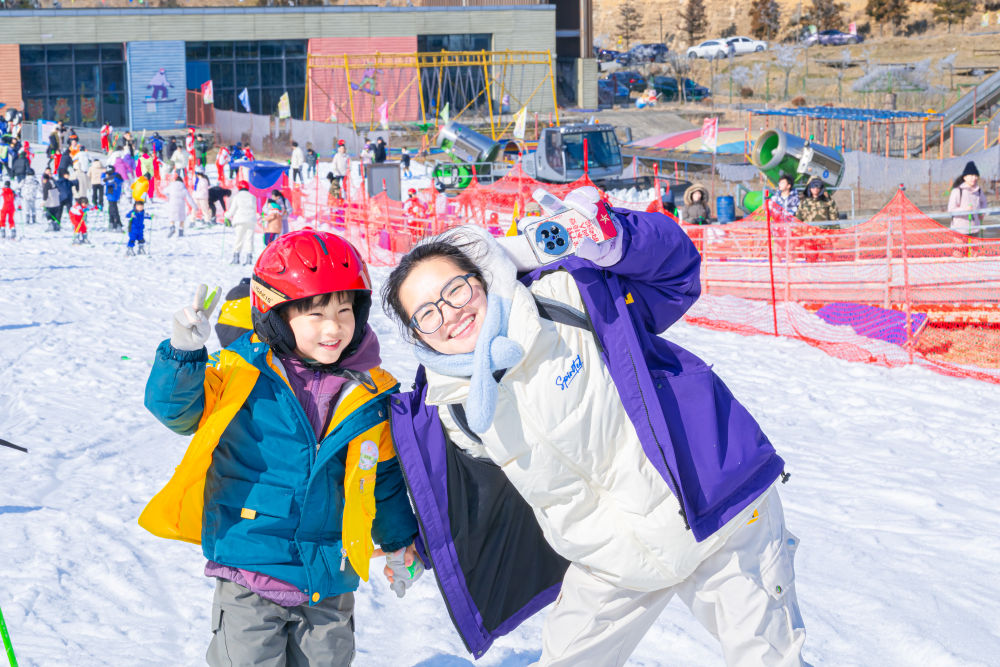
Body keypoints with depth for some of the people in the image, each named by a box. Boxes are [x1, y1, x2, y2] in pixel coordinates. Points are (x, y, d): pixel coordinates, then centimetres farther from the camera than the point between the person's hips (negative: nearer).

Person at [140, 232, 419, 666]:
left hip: (328, 582, 3)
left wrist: (401, 542, 20)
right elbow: (177, 407, -8)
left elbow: (385, 475, 16)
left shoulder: (370, 394, 4)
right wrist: (184, 353, -25)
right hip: (249, 578, -3)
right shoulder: (245, 373, -5)